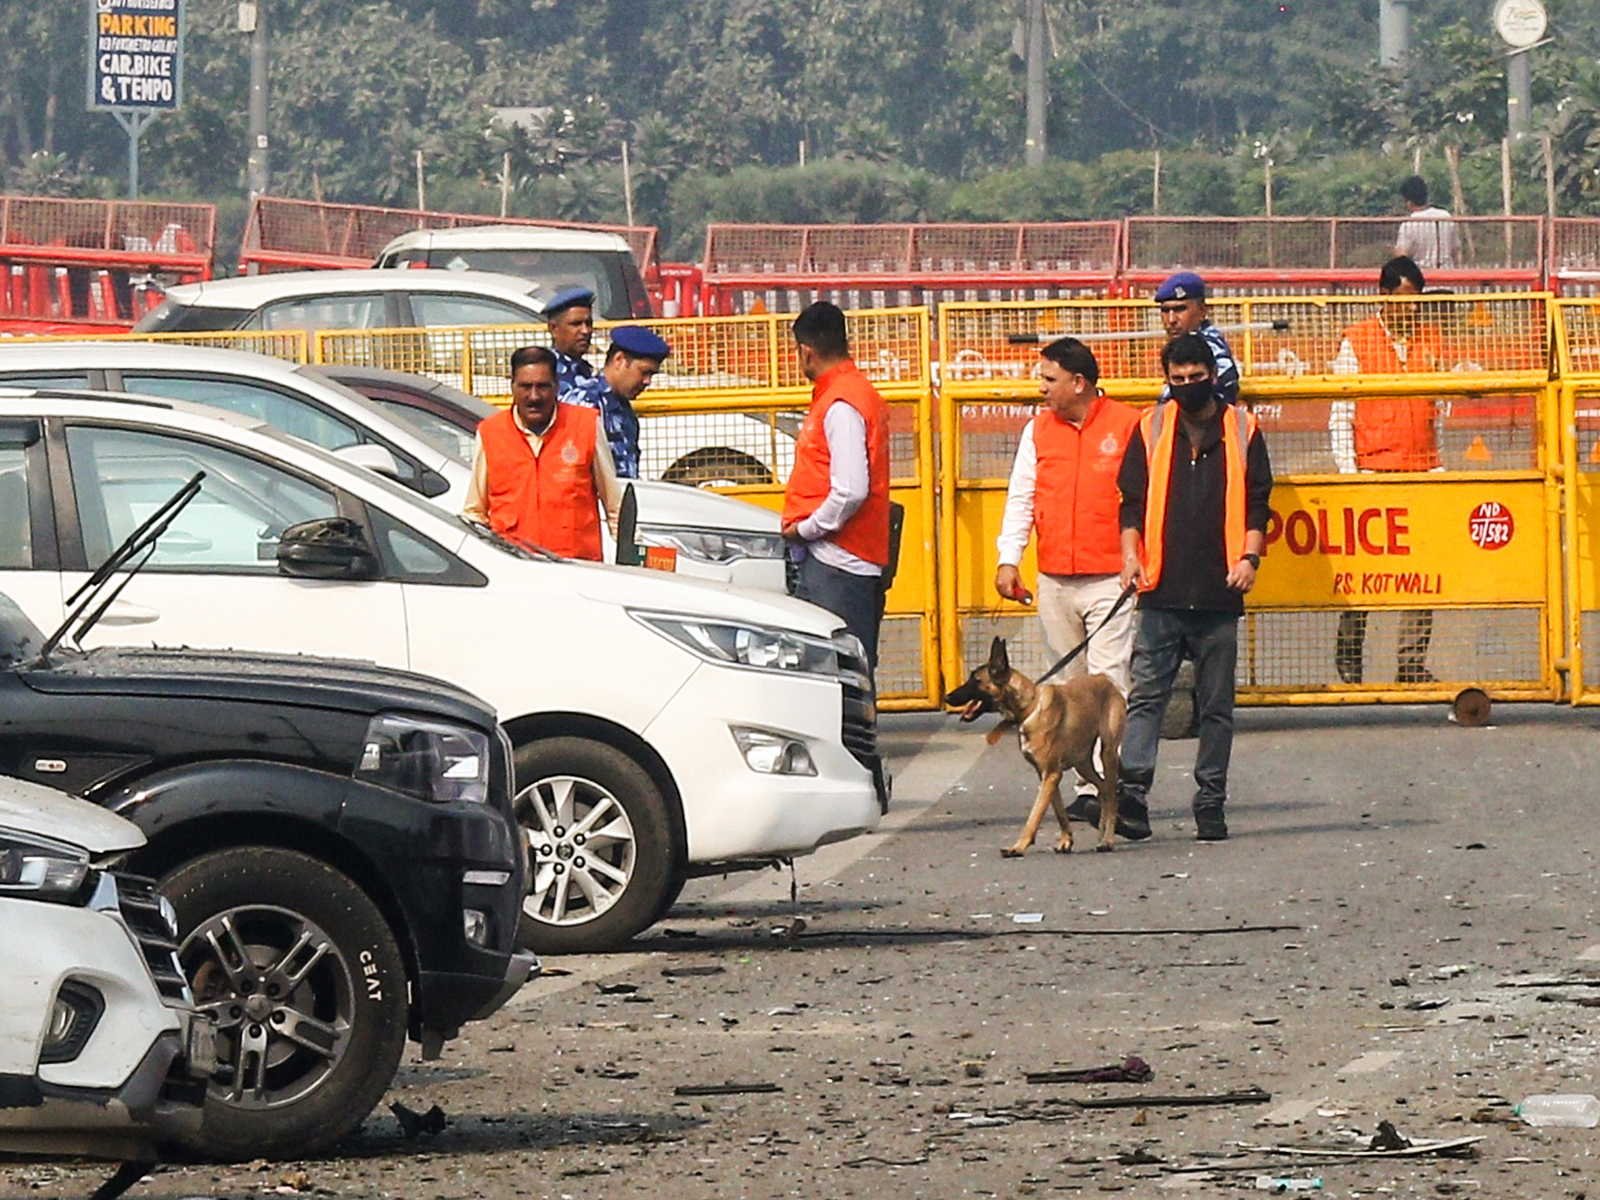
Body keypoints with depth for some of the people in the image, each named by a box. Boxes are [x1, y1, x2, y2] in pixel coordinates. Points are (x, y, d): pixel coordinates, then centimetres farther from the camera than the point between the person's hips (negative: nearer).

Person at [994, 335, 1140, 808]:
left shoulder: (1127, 426, -2)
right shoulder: (1039, 430, 12)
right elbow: (1021, 498, 14)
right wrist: (1009, 559, 4)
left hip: (1110, 578, -5)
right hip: (1054, 581, 5)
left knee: (1107, 680, -13)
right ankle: (1086, 784, 12)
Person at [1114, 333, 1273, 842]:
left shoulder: (1242, 431, 8)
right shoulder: (1151, 430, 9)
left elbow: (1257, 502, 8)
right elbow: (1132, 500, 10)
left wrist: (1249, 556, -7)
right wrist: (1131, 554, -5)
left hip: (1219, 591, 0)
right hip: (1162, 591, 0)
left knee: (1216, 705, 5)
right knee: (1146, 693, -10)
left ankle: (1210, 803, 9)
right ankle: (1132, 790, -17)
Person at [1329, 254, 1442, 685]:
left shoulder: (1430, 340, 13)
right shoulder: (1356, 343, 2)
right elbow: (1340, 415, 1)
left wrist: (1438, 464, 11)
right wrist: (1348, 470, -7)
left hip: (1422, 471, 3)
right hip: (1373, 471, -3)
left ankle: (1413, 661, 1)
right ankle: (1348, 656, 8)